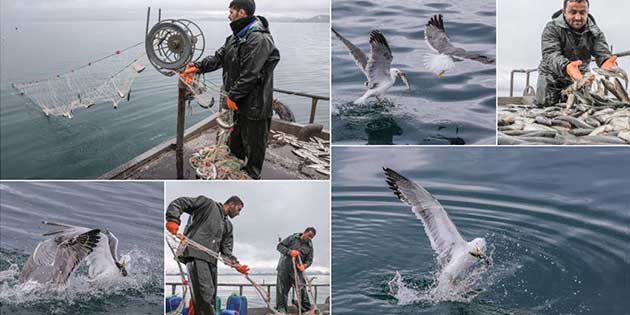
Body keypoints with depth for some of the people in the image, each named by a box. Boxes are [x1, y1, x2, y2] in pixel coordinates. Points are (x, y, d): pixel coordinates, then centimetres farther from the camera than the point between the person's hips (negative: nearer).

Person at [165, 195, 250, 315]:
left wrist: (236, 264, 2)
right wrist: (173, 220, -14)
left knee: (210, 298, 4)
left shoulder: (228, 226, 27)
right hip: (195, 253, -9)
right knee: (205, 295, -21)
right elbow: (179, 203, 2)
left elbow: (226, 251, 20)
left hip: (211, 259, 9)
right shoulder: (208, 204, 7)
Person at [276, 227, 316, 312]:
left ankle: (307, 309, -2)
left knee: (302, 289, -7)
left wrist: (304, 266, -18)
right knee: (282, 290, 2)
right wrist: (290, 252, -19)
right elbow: (279, 246, -4)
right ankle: (281, 309, 11)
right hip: (284, 268, -2)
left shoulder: (309, 246, 5)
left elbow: (309, 260, 5)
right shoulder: (293, 238, -2)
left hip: (297, 270, 2)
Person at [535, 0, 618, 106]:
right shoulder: (552, 28, -20)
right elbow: (550, 54, -34)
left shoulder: (595, 32, -7)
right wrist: (565, 67, -58)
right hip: (552, 77, -3)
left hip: (580, 77, 3)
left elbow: (602, 53, -19)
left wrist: (607, 63, -49)